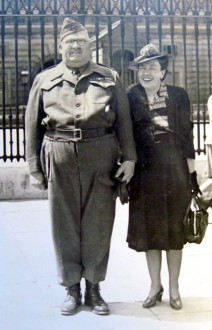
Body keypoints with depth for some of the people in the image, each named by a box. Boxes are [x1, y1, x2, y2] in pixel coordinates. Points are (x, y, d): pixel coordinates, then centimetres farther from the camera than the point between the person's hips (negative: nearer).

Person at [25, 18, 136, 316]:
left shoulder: (110, 78, 10)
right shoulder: (45, 80, 10)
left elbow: (124, 121, 8)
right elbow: (32, 126, 9)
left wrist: (129, 157, -1)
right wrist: (34, 167, 4)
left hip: (101, 157, 0)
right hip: (60, 159, 0)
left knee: (98, 223, 4)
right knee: (65, 224, 5)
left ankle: (94, 288, 19)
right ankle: (72, 289, 18)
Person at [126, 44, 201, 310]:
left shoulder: (178, 96, -2)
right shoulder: (131, 98, 0)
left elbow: (187, 136, -1)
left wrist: (191, 173, -3)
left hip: (174, 171, -1)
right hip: (145, 173, 1)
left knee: (175, 229, 8)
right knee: (148, 229, 8)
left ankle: (173, 287, 22)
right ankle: (155, 285, 23)